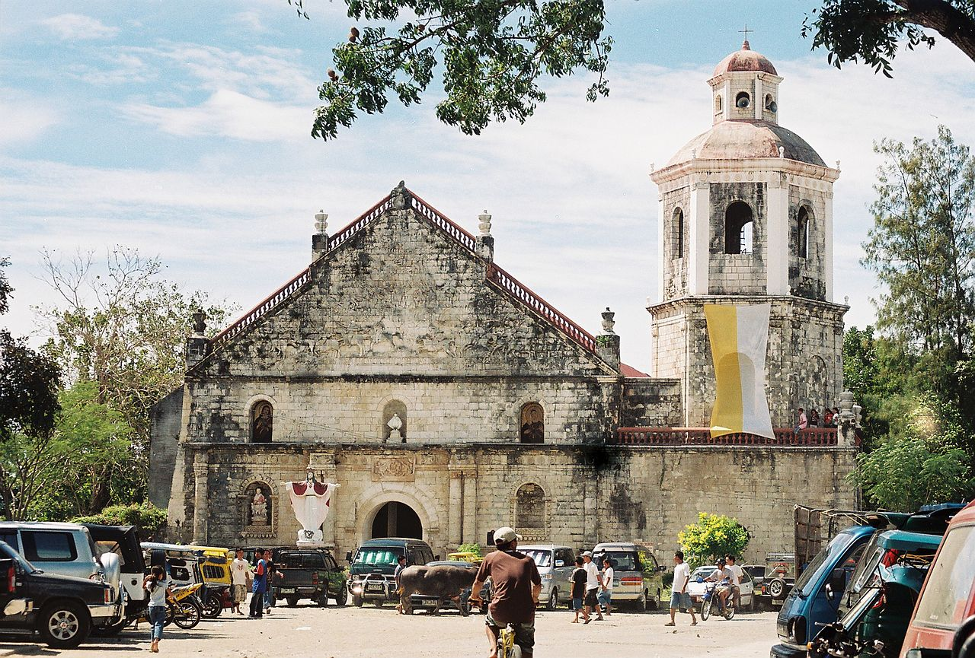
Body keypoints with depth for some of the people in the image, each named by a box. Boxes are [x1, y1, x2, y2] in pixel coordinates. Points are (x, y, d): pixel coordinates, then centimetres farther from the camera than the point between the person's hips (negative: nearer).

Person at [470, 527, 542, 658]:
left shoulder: (491, 557, 9)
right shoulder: (527, 560, 12)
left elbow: (478, 583, 18)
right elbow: (538, 586, 25)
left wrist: (474, 597, 40)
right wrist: (534, 598, 47)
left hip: (500, 612, 0)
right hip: (525, 615, 1)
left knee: (490, 622, 35)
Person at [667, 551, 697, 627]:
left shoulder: (685, 566, -11)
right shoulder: (677, 566, 16)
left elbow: (687, 577, -18)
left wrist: (684, 587, -28)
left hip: (683, 590, -8)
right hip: (675, 589, 8)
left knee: (688, 606, 0)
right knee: (672, 606, -1)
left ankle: (694, 620, 10)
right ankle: (672, 621, 0)